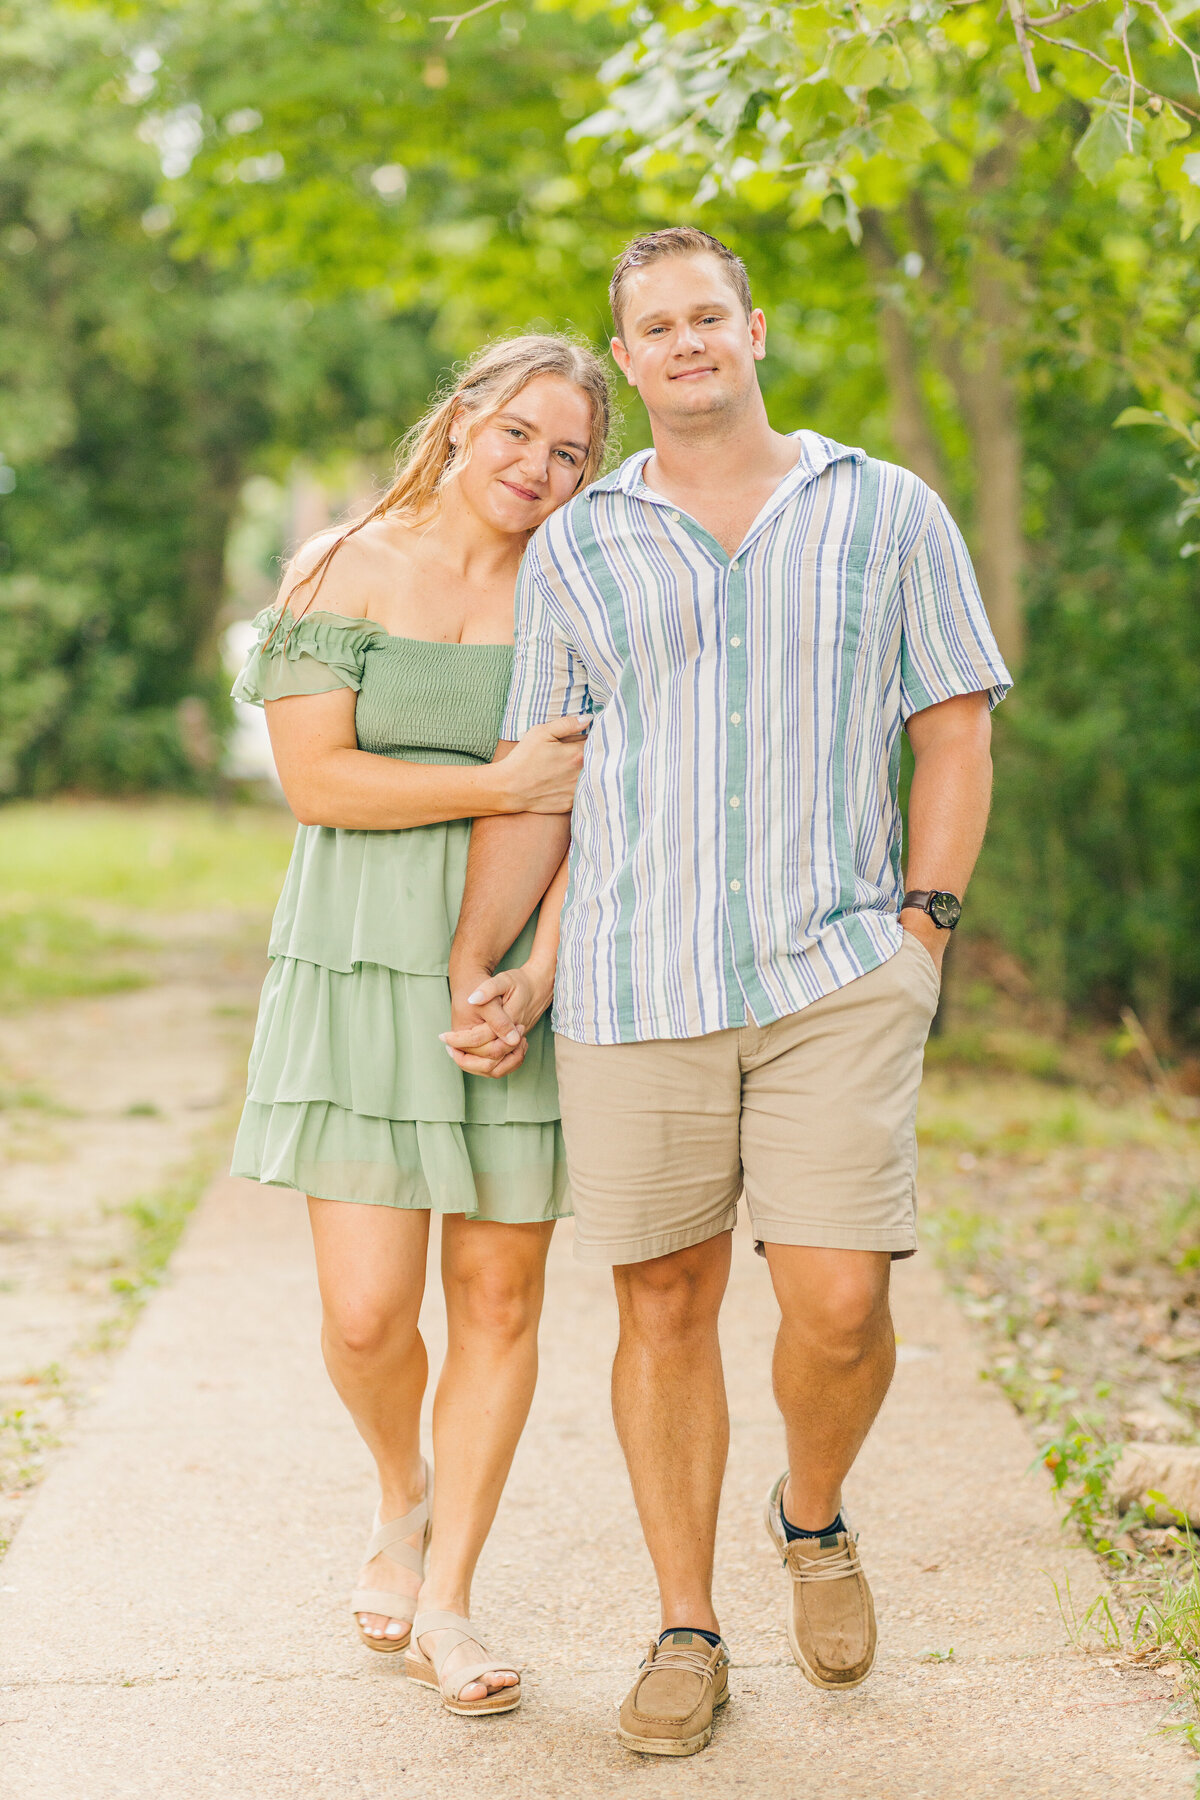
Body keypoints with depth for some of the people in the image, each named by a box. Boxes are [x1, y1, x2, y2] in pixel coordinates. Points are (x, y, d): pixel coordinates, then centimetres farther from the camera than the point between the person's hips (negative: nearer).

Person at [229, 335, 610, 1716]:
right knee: (366, 1312, -6)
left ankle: (444, 1602, 18)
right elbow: (316, 780, -7)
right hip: (364, 966, -2)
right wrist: (505, 784, -13)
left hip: (520, 973, 2)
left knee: (498, 1298, 3)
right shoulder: (341, 570, 1)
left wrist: (539, 968, -14)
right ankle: (402, 1496, 28)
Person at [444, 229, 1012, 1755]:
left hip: (838, 980, -1)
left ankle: (812, 1517, 23)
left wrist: (921, 930, -2)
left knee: (839, 1300, -9)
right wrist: (474, 972, 5)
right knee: (664, 1302, 5)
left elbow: (956, 732, 7)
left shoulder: (889, 513, 7)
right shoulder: (574, 550, 9)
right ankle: (687, 1634, 19)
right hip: (635, 984, 1)